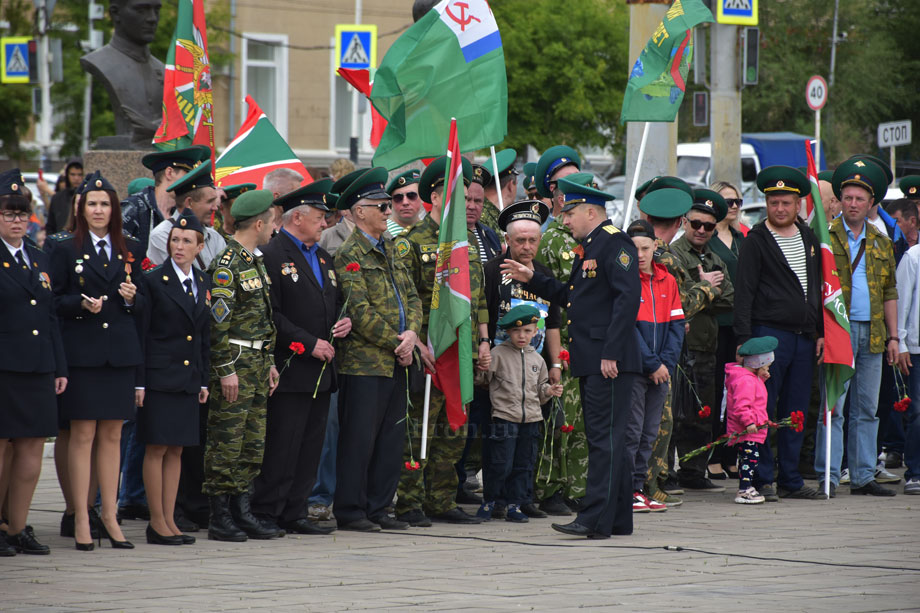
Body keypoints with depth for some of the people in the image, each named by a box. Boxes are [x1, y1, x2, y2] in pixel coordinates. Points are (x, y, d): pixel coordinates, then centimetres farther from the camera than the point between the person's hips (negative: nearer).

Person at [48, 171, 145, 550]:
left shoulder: (129, 250, 13)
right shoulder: (66, 249, 2)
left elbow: (141, 304, 15)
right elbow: (54, 301, -1)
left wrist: (132, 299, -7)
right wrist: (81, 304, -19)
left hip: (120, 351, 3)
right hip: (81, 351, -3)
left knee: (112, 436, 6)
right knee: (83, 435, -4)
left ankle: (110, 517, 11)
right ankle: (81, 519, 1)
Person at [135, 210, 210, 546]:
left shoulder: (203, 284, 11)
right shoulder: (153, 280, -6)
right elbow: (140, 334, -8)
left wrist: (203, 380, 13)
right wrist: (138, 381, -12)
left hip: (188, 379, 6)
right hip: (159, 376, -6)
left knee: (176, 450, 8)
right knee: (157, 448, -3)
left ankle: (170, 520, 12)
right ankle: (157, 522, 1)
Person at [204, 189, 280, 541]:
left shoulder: (254, 262, 16)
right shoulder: (226, 264, -14)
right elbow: (217, 321, -18)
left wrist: (269, 363, 19)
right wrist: (226, 370, -20)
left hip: (257, 365, 9)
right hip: (235, 365, -9)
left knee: (253, 446, 10)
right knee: (225, 445, -4)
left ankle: (241, 512, 16)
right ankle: (220, 519, 0)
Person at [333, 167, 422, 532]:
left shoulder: (389, 249, 15)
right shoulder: (349, 255, -10)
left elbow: (411, 296, 15)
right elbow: (361, 313, -16)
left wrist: (411, 333, -4)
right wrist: (396, 343, -12)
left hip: (395, 363, 8)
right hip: (364, 362, -8)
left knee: (390, 439, 10)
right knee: (359, 439, -3)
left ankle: (377, 509, 17)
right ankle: (350, 511, 4)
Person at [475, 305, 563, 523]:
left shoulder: (536, 359, 14)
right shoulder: (498, 354, -1)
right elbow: (481, 378, 0)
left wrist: (549, 391, 5)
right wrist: (481, 365, -15)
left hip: (530, 419, 5)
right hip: (503, 418, -5)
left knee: (524, 464, 6)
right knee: (500, 464, -6)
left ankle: (514, 505, 13)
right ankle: (489, 502, 10)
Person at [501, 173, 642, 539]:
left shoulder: (614, 243, -11)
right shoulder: (588, 248, 20)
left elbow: (628, 297, -19)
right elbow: (570, 296, 25)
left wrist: (611, 353, -23)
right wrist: (532, 280, 15)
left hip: (610, 360, -10)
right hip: (590, 361, 10)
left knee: (605, 439, -10)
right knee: (607, 440, 12)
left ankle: (596, 519, -12)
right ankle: (619, 519, 16)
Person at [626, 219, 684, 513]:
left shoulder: (667, 281, 11)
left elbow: (676, 325, 9)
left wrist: (667, 363, -5)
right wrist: (652, 365, -14)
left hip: (661, 370, 5)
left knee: (649, 434, 8)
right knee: (631, 433, -6)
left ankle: (638, 489, 13)